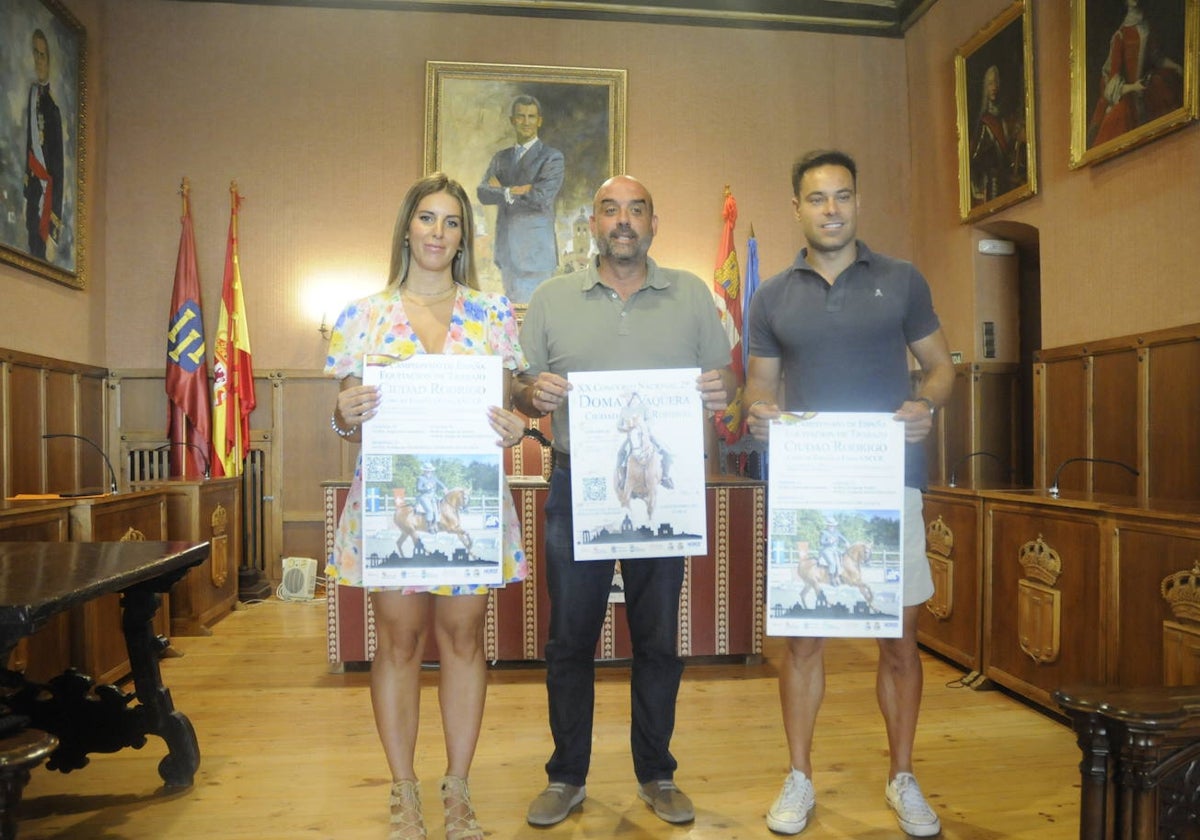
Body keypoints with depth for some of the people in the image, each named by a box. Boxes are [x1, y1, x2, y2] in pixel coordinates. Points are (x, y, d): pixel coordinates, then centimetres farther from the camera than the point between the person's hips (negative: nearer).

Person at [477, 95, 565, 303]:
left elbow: (542, 198, -14)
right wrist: (513, 190, -13)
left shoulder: (552, 157, -1)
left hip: (535, 248, -5)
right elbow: (482, 193, 2)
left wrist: (502, 191, -4)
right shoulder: (500, 157, 15)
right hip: (506, 249, 5)